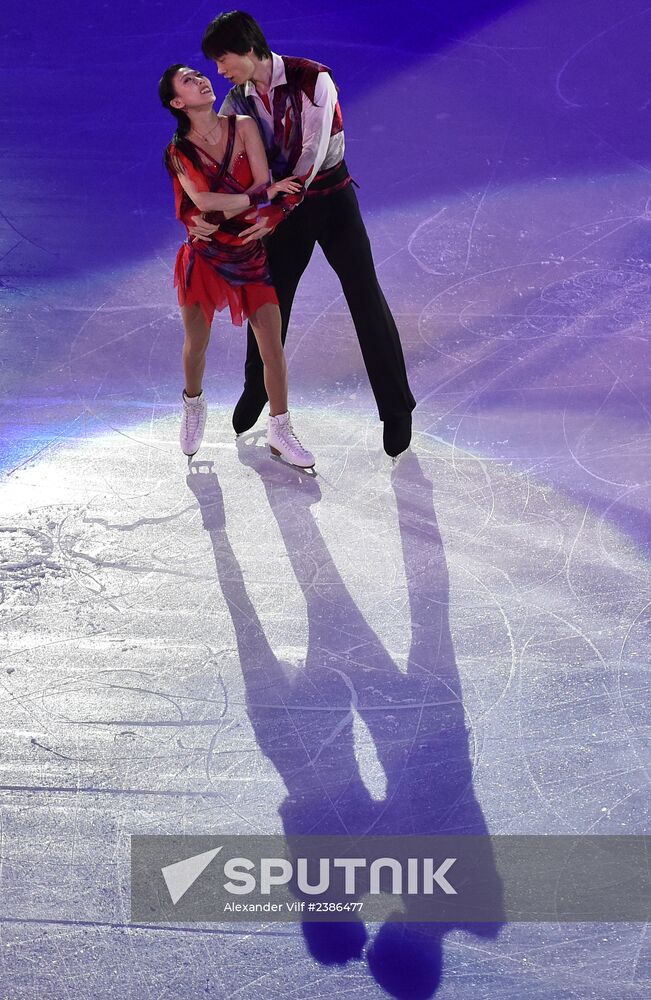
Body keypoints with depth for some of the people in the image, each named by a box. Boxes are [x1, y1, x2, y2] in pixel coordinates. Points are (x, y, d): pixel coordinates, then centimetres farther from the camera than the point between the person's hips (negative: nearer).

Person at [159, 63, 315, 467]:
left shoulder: (244, 126, -3)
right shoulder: (179, 153, -5)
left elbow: (264, 182, -13)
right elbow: (201, 200, -21)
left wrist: (217, 215, -20)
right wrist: (263, 195, -23)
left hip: (250, 254, 0)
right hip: (205, 256, 0)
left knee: (274, 349, -4)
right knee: (197, 344, 10)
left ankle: (280, 431, 12)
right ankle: (194, 405, 42)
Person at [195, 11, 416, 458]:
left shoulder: (312, 79, -21)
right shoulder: (238, 101, -4)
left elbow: (312, 156, -25)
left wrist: (276, 214, -30)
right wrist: (201, 213, -24)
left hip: (331, 196, -4)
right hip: (283, 202, 4)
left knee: (367, 301, -2)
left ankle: (397, 410, 9)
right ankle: (256, 391, 36)